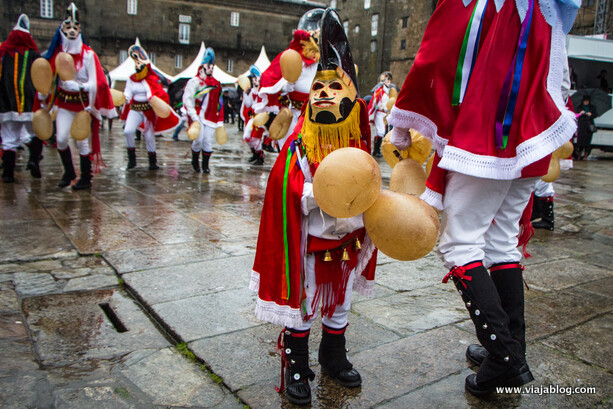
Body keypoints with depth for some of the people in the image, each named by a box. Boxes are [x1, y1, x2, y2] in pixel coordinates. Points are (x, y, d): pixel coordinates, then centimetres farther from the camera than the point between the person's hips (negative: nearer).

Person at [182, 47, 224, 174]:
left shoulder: (216, 84, 14)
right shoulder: (194, 82, -2)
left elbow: (219, 103, 18)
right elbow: (187, 100, -7)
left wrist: (220, 120, 13)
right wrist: (193, 116, -15)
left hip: (211, 118, 4)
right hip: (197, 117, -4)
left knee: (208, 141, 0)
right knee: (199, 139, -10)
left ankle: (205, 165, 13)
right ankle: (195, 161, 15)